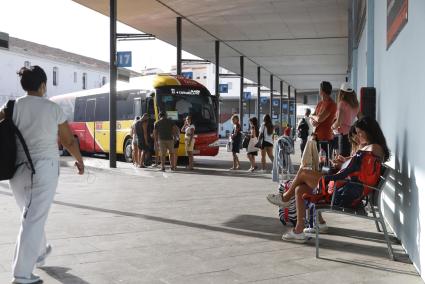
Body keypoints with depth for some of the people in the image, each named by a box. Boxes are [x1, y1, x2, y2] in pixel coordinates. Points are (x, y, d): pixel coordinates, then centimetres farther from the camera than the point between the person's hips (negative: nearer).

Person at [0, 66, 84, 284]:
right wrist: (79, 159, 20)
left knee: (31, 215, 23)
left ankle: (39, 253, 44)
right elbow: (69, 141, 3)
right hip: (45, 169, -4)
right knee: (34, 219, -2)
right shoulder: (53, 109, -5)